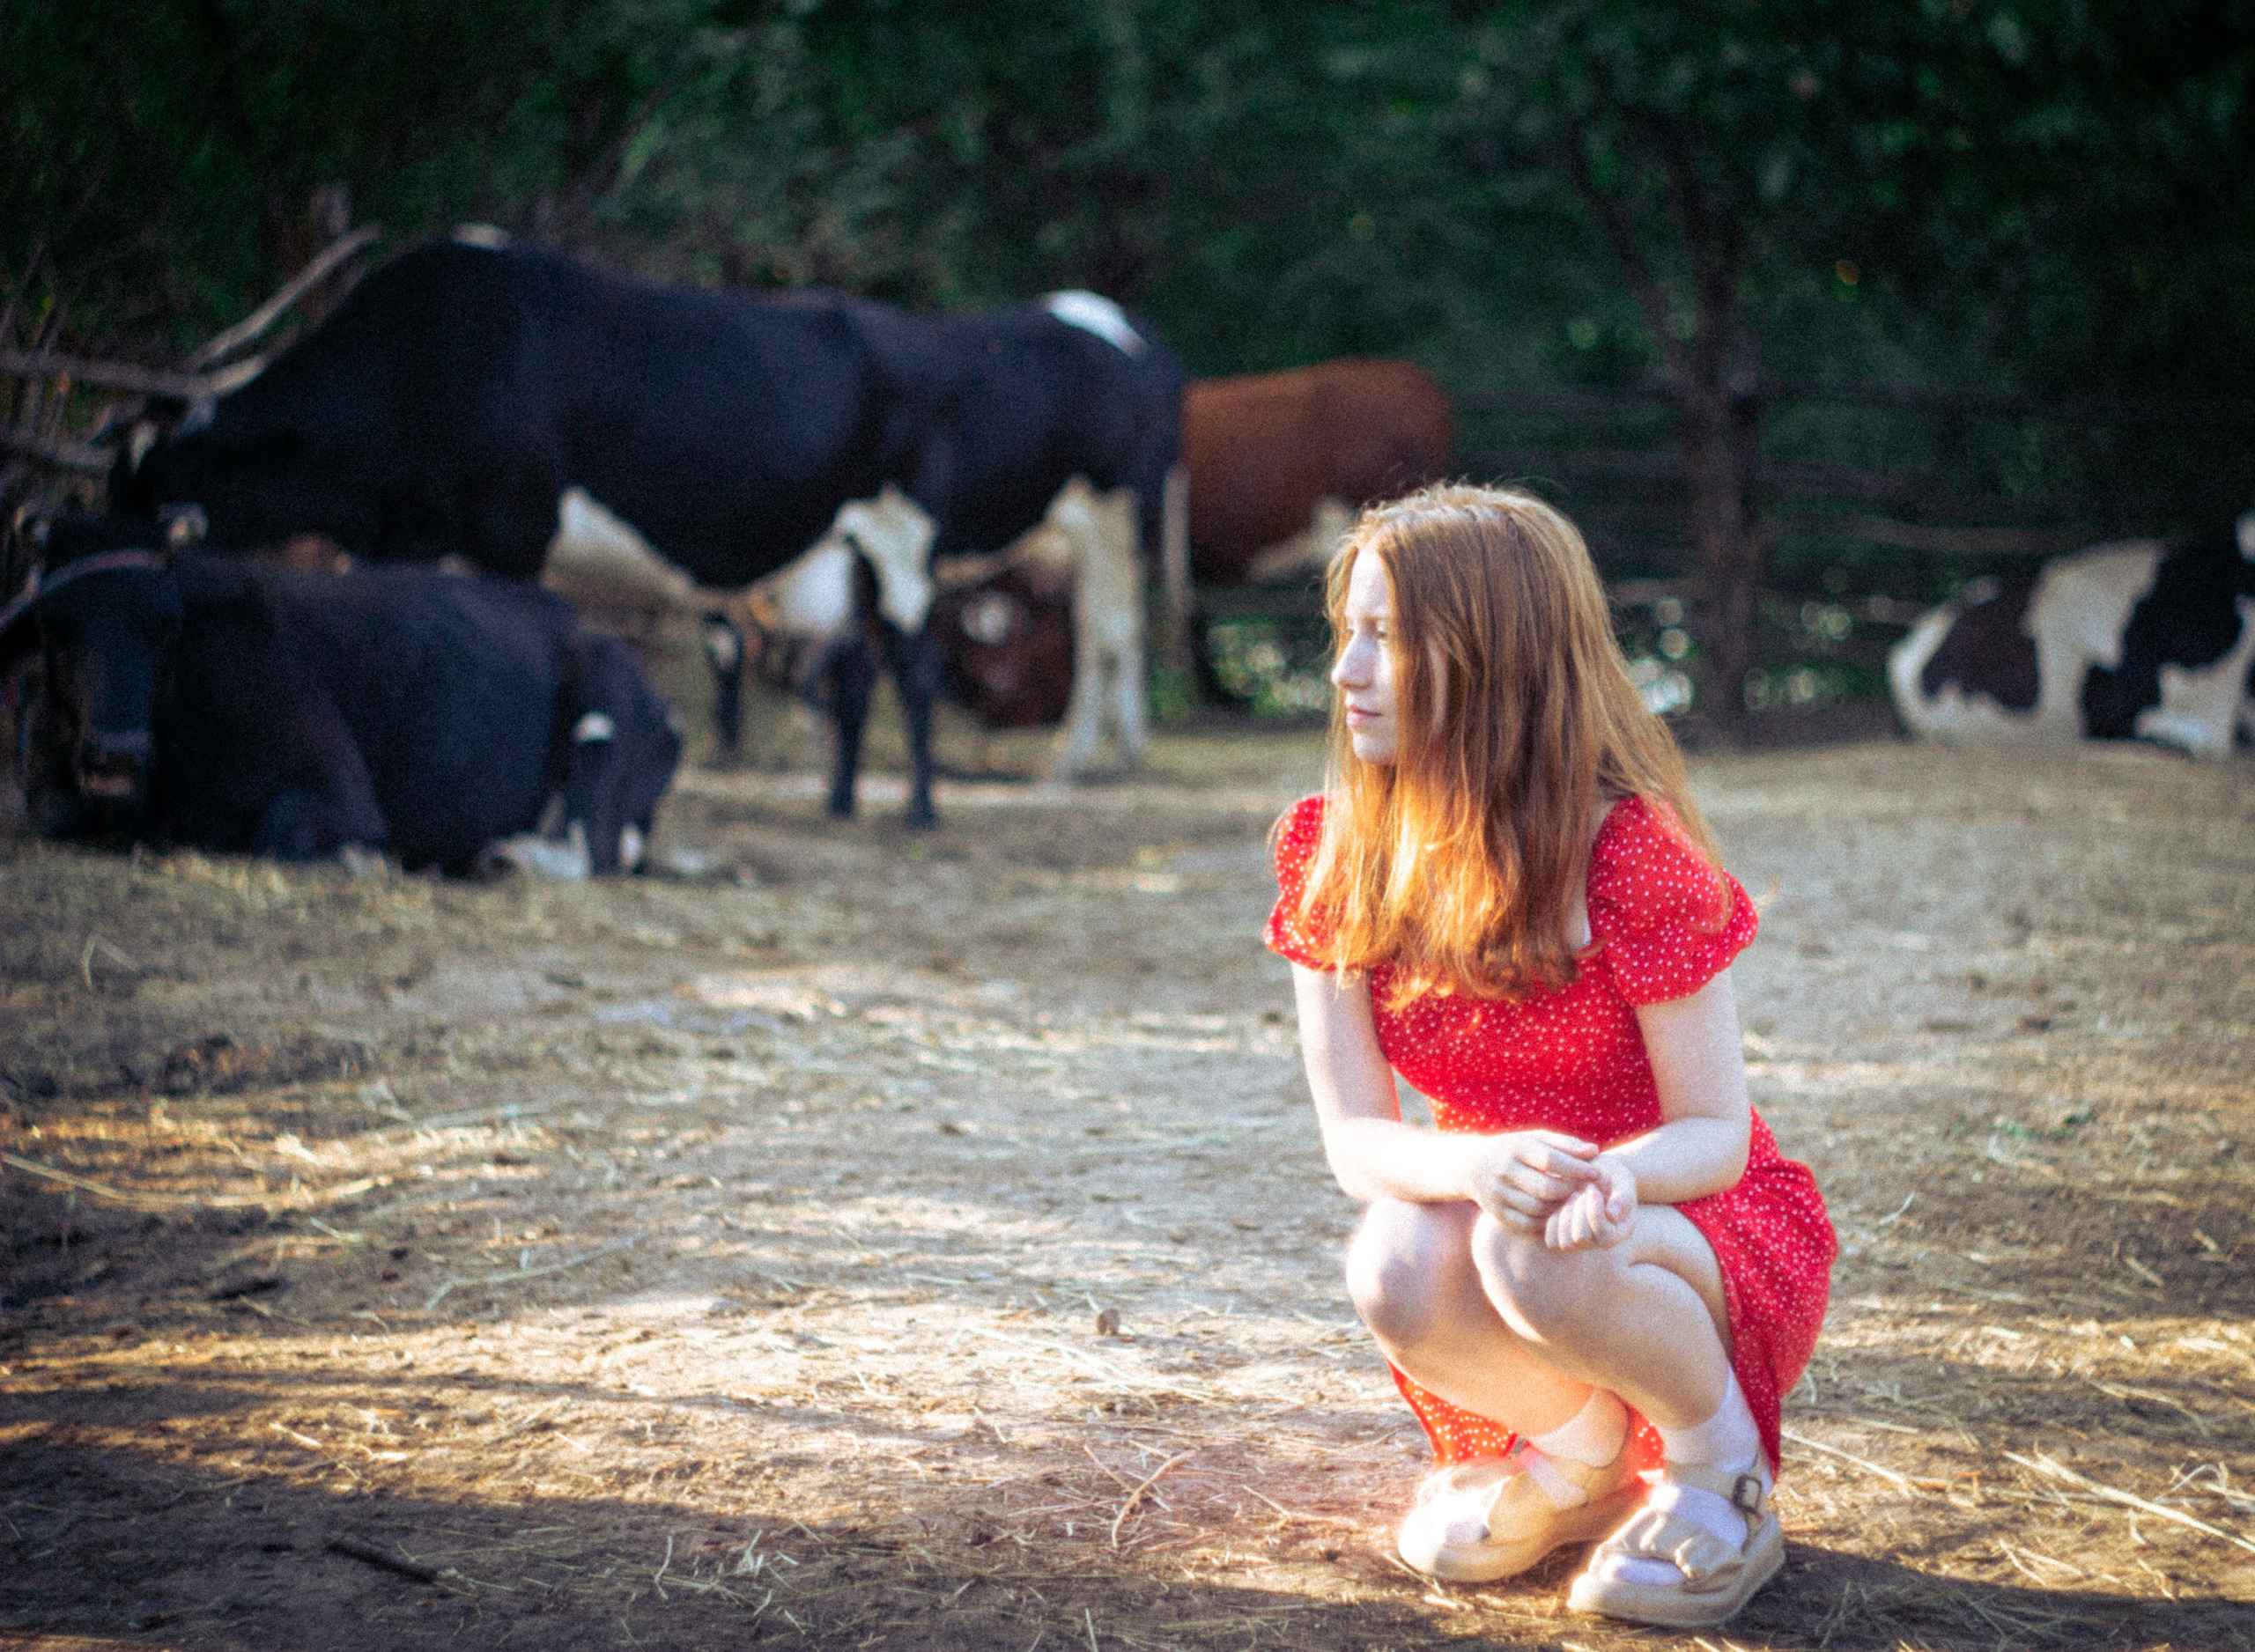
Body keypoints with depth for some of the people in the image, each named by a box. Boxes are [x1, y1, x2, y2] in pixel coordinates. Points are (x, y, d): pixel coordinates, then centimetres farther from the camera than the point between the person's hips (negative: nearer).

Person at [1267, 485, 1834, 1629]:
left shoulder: (1626, 852, -21)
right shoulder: (1338, 857, -8)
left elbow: (1715, 1133, -16)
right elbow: (1354, 1139, -11)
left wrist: (1614, 1173, -41)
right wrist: (1472, 1165, -35)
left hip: (1706, 1236, -3)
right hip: (1490, 1220, 4)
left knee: (1540, 1258, -37)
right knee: (1396, 1271, -32)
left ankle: (1718, 1462, -5)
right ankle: (1581, 1455, 1)